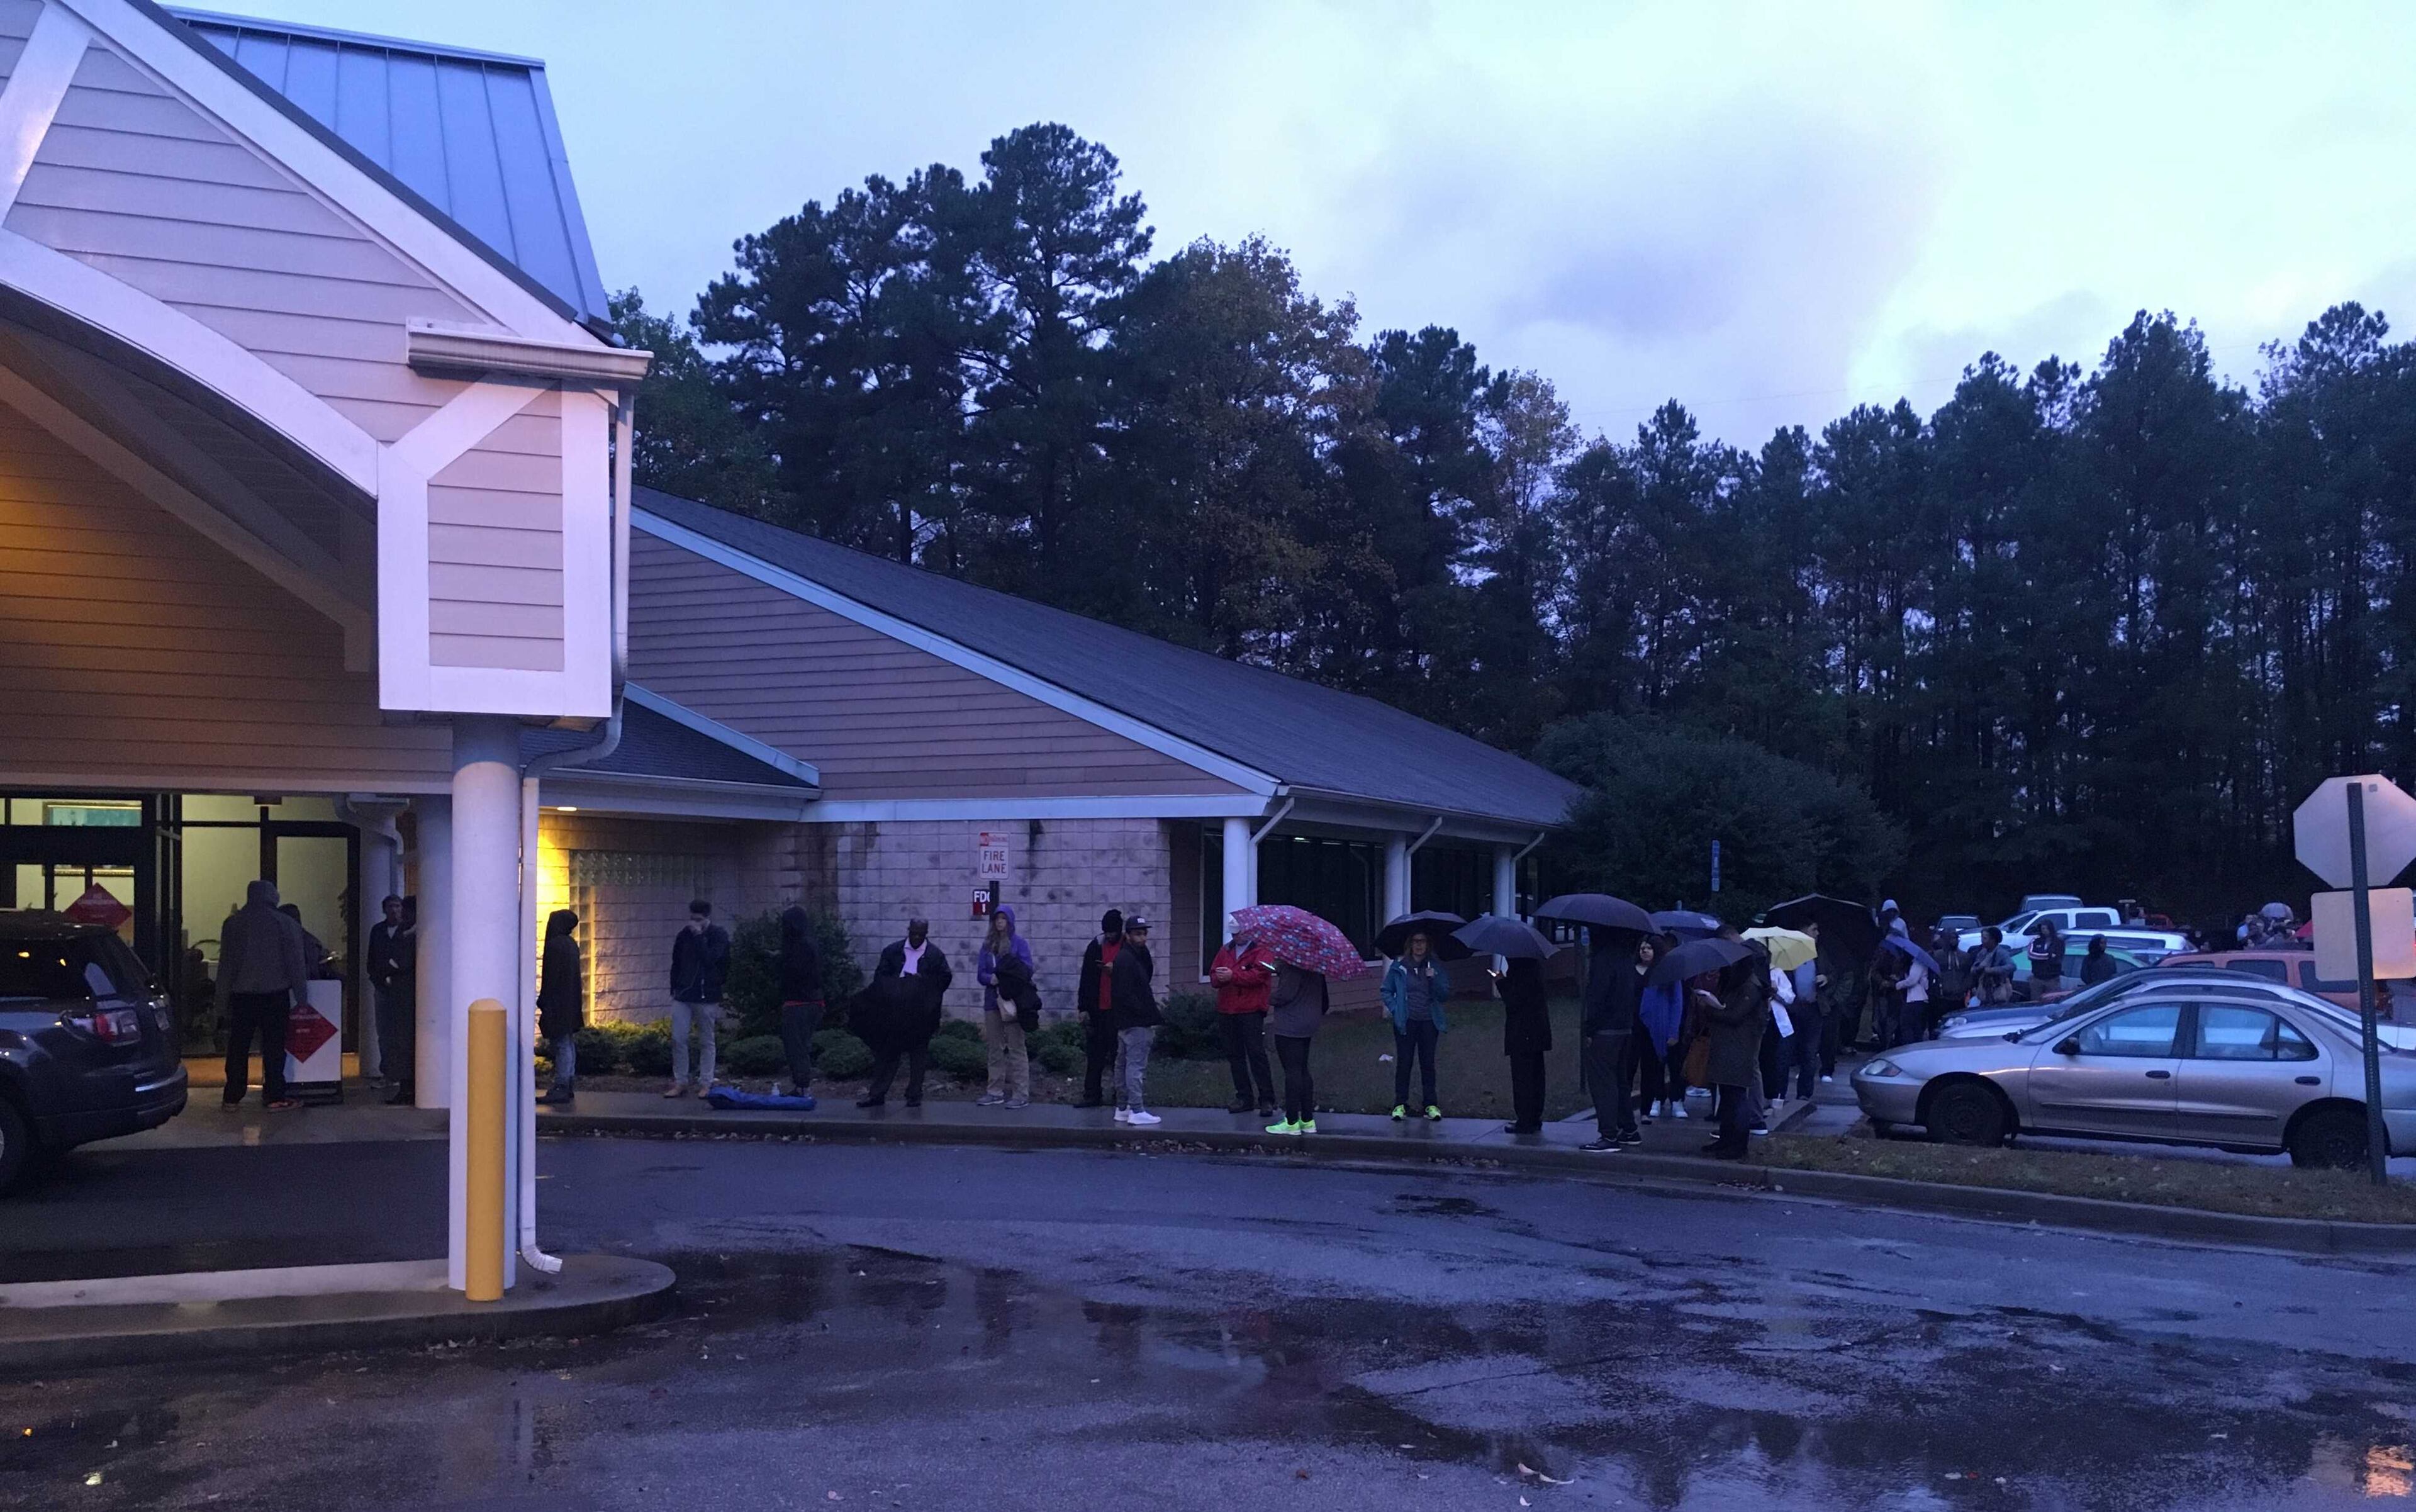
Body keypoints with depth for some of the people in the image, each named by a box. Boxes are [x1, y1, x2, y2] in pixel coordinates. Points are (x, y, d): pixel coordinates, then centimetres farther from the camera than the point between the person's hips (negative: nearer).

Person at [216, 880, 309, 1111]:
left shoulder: (233, 923, 6)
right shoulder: (285, 924, -2)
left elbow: (226, 964, 7)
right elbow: (296, 962, -2)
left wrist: (222, 1000, 9)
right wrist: (300, 994, 4)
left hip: (241, 994, 3)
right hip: (274, 994, -2)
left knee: (238, 1046, 8)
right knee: (274, 1046, -1)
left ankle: (232, 1097, 11)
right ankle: (274, 1097, -3)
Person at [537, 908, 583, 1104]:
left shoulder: (555, 945, -15)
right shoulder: (572, 945, 11)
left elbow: (552, 977, -18)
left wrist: (543, 1001, -13)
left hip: (558, 1003, -9)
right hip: (571, 1004, 9)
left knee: (562, 1044, -8)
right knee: (568, 1044, 12)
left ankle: (561, 1088, -7)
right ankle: (569, 1087, 16)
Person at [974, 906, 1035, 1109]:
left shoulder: (1019, 943, -2)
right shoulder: (988, 944, 11)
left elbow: (1027, 971, -8)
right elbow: (980, 973, 7)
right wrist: (991, 979, -14)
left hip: (1012, 1000, -5)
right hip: (992, 1000, 5)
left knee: (1016, 1048, -6)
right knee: (995, 1048, 11)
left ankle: (1021, 1094, -5)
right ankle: (995, 1092, 18)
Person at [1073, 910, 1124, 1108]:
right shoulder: (1096, 947, 7)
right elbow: (1087, 979, 8)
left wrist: (1116, 970, -16)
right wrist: (1083, 1008, 3)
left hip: (1120, 1010, -3)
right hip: (1098, 1010, 3)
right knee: (1095, 1055, 6)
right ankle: (1092, 1095, 10)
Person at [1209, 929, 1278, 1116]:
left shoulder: (1262, 950, -2)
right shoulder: (1226, 951, 18)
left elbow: (1259, 974, -17)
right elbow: (1213, 976, 12)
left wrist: (1233, 976, -19)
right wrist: (1219, 978, -12)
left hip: (1251, 1011, -6)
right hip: (1226, 1011, 6)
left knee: (1257, 1054, -8)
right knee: (1234, 1056, 9)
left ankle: (1267, 1100, -5)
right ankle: (1244, 1098, 17)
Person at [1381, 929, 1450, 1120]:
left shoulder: (1435, 967, 3)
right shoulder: (1399, 966, 0)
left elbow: (1445, 995, -1)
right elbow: (1387, 991, 9)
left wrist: (1434, 979, -16)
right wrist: (1395, 1009, -4)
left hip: (1429, 1022, 1)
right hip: (1406, 1023, -1)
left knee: (1428, 1063, 4)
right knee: (1404, 1062, 1)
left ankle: (1430, 1104, 11)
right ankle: (1400, 1104, 8)